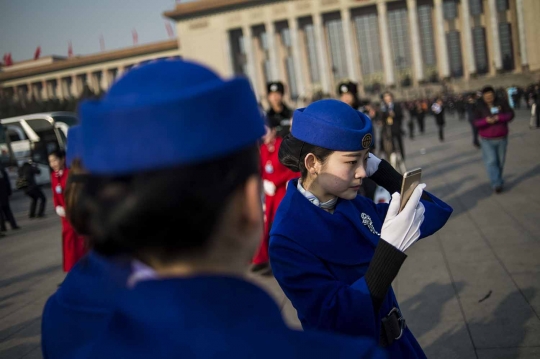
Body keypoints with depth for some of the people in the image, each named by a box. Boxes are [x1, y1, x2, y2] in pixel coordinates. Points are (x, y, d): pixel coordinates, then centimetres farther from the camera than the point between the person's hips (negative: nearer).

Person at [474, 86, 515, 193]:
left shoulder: (502, 102, -3)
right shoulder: (479, 106, -7)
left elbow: (510, 114, -7)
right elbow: (476, 122, -10)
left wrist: (498, 118, -24)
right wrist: (486, 120, -30)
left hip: (502, 138, 2)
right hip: (487, 140, -2)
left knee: (500, 161, 9)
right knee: (491, 161, -13)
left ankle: (498, 180, 26)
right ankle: (497, 184, -14)